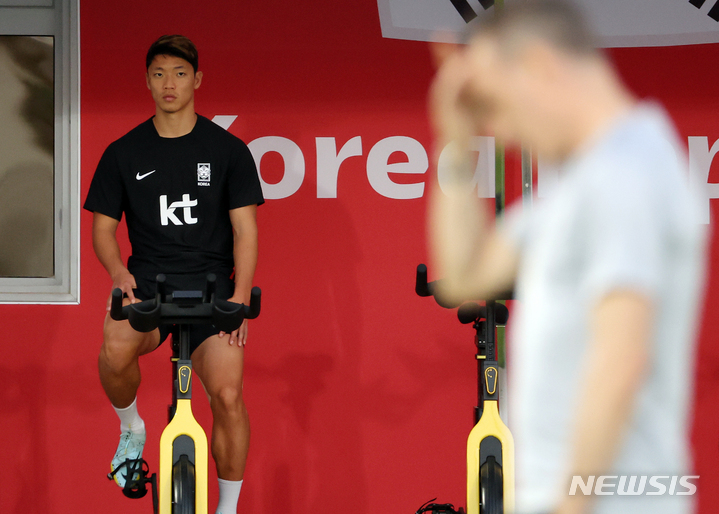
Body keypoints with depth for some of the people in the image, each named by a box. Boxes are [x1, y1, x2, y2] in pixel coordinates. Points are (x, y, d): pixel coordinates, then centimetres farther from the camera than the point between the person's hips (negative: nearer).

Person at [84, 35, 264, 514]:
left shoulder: (228, 150, 5)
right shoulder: (124, 153, 8)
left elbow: (245, 228, 2)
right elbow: (103, 227, 10)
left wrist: (241, 294, -12)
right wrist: (120, 272, -11)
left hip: (211, 285, 0)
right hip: (146, 284, 1)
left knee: (227, 395, -17)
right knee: (116, 351, -32)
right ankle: (131, 429, 0)